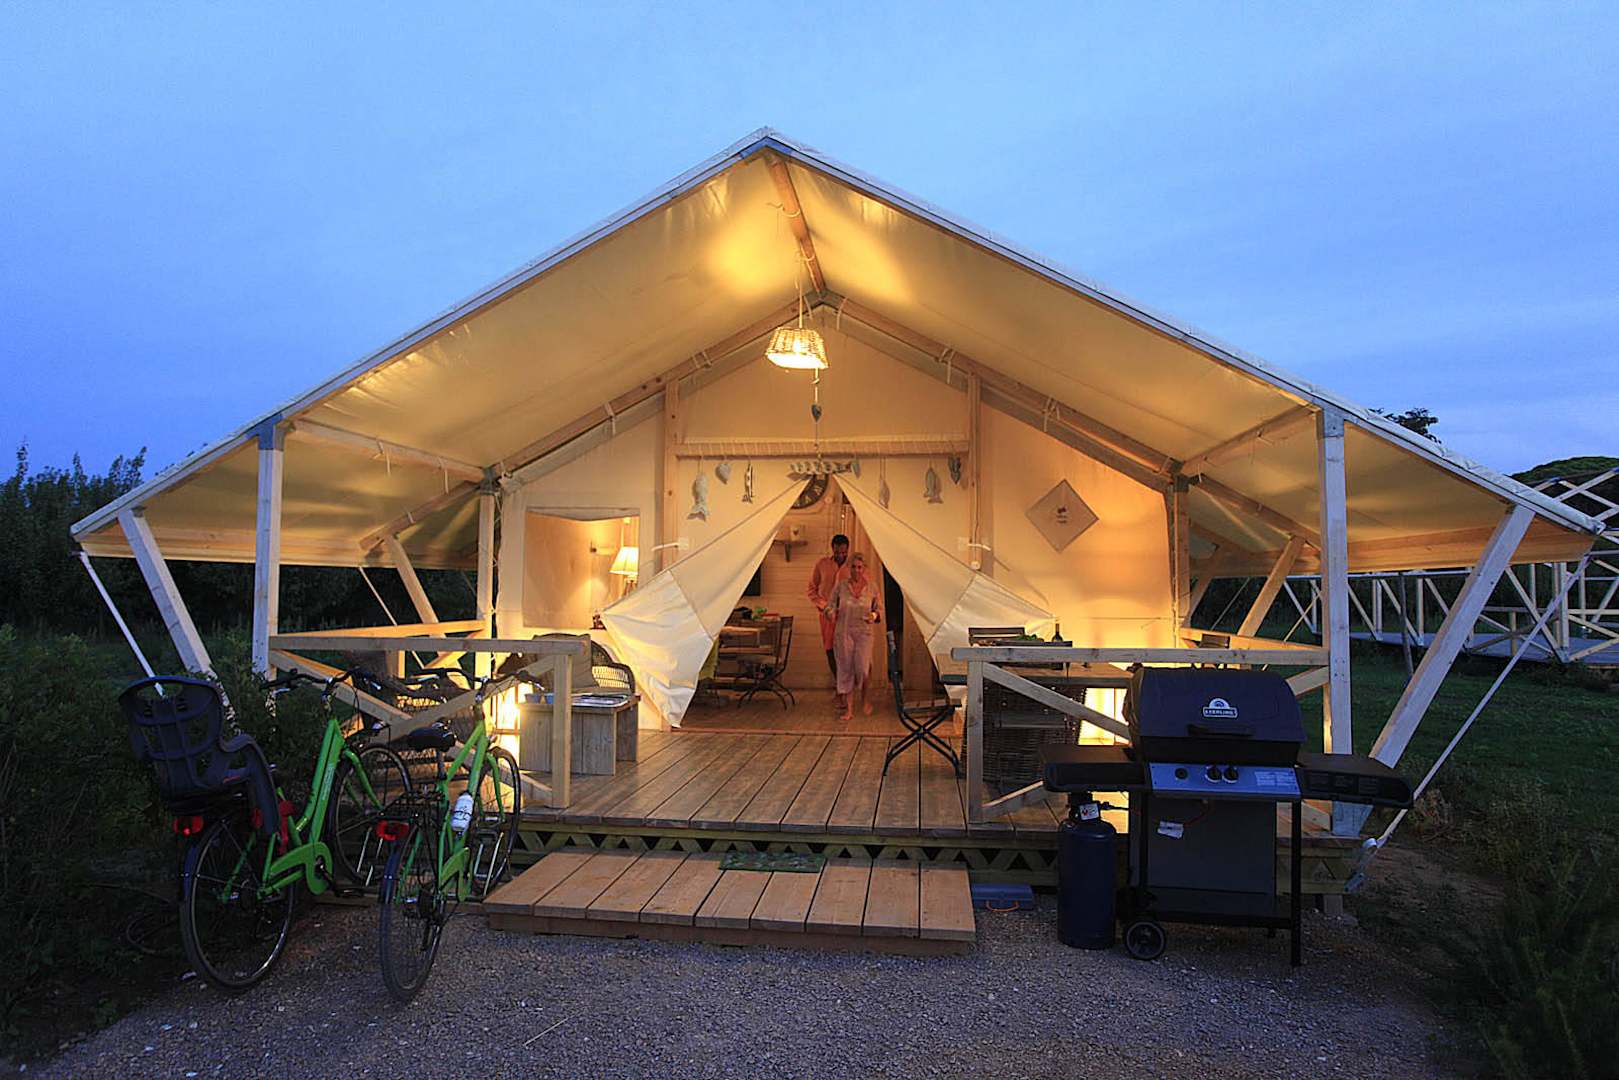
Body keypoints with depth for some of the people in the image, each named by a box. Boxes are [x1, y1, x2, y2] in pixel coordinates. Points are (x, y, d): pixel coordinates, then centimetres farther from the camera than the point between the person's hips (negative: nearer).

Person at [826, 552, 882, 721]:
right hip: (844, 632, 1)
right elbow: (830, 606, 5)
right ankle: (849, 709, 11)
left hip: (864, 632, -1)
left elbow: (879, 609, 11)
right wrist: (832, 613, -17)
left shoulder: (872, 587, 2)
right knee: (845, 669, 2)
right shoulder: (841, 586, 0)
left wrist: (875, 615, -11)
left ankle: (864, 700, 15)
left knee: (862, 667, -13)